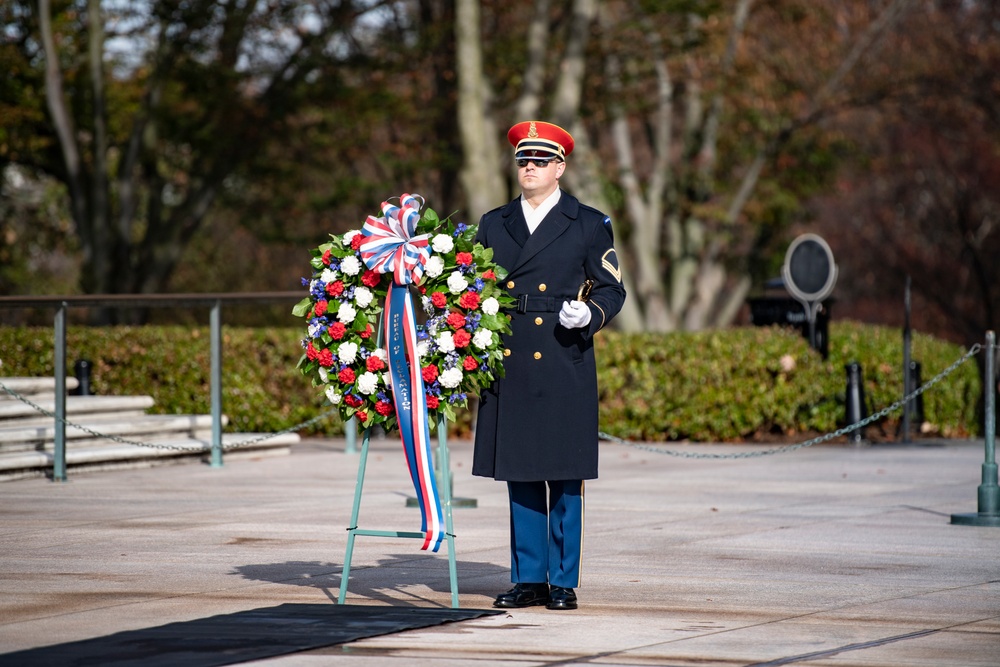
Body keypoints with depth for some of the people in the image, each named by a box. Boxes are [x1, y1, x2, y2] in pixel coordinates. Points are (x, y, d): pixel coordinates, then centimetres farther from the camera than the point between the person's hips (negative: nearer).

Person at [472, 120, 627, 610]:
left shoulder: (589, 225, 4)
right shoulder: (493, 225, 14)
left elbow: (612, 290, 5)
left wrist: (588, 315, -15)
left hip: (564, 369, -3)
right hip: (509, 368, 3)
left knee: (564, 479, -1)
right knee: (519, 476, 6)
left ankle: (564, 582, 4)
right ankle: (528, 579, 13)